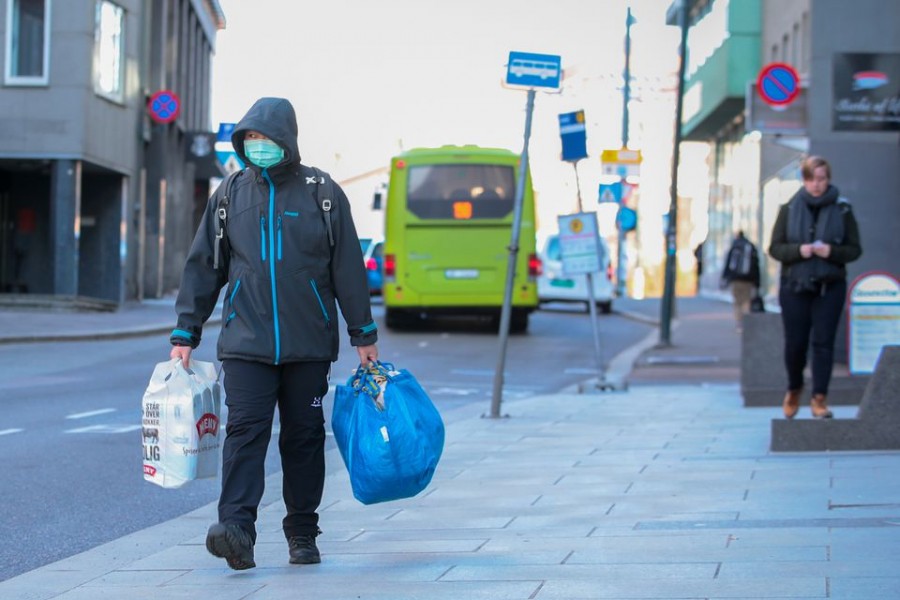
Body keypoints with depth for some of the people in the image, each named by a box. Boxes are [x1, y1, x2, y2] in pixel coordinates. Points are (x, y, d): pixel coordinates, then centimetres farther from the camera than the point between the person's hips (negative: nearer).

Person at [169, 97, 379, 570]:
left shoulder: (322, 193, 3)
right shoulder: (229, 195, 8)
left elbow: (348, 268, 5)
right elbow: (202, 266, 11)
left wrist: (364, 335, 5)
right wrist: (185, 334, 8)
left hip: (309, 344, 0)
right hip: (246, 341, 0)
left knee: (304, 436, 6)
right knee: (245, 431, -13)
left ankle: (302, 534, 16)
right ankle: (237, 529, -22)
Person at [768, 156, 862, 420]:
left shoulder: (842, 209, 1)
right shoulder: (789, 209, 3)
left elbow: (854, 249, 3)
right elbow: (775, 247, 3)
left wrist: (832, 252, -16)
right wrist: (798, 250, -15)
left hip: (829, 287, -1)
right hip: (794, 286, 1)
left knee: (823, 342, -6)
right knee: (795, 343, 4)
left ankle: (820, 398, -1)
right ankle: (794, 389, 29)